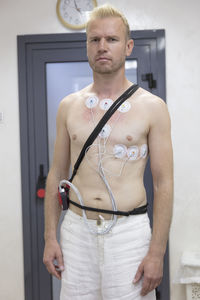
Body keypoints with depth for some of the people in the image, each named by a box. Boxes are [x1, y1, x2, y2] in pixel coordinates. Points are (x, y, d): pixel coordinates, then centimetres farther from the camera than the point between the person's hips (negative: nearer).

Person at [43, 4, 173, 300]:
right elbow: (57, 174, 10)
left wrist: (157, 253, -9)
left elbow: (164, 184, -4)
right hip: (77, 229, 3)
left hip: (129, 231, -2)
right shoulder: (68, 106, 6)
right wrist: (50, 237, 5)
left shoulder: (152, 107, -3)